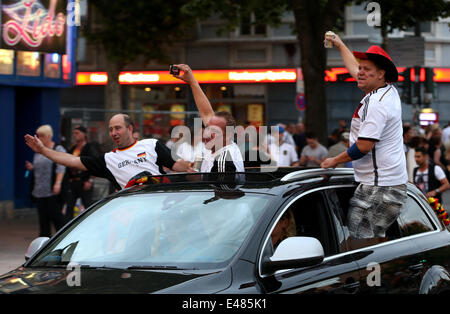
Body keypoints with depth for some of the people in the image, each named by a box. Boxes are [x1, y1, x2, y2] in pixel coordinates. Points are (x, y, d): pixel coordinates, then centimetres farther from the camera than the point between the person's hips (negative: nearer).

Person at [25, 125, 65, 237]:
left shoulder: (58, 149, -3)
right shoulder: (38, 152, 18)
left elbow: (61, 168, -10)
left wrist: (58, 183, -20)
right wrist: (31, 168, 5)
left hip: (52, 191, -7)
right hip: (39, 191, 7)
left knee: (55, 215, -7)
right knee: (43, 217, 6)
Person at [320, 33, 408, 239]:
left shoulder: (377, 103, -16)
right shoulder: (388, 90, 14)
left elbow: (364, 146, -20)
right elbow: (354, 68, 33)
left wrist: (335, 161, -5)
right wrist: (340, 45, 45)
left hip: (379, 189, -10)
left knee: (362, 240, -14)